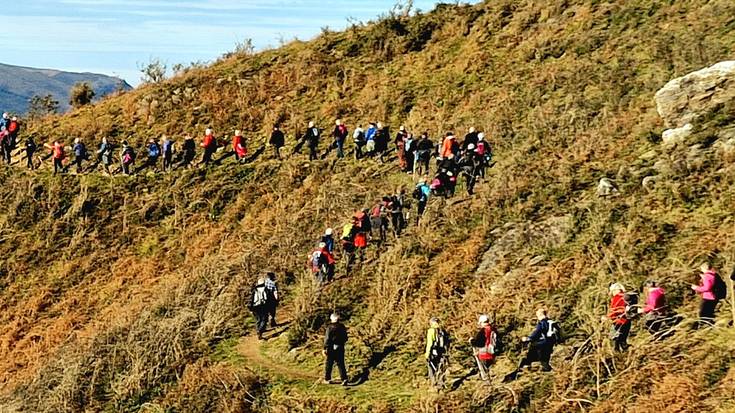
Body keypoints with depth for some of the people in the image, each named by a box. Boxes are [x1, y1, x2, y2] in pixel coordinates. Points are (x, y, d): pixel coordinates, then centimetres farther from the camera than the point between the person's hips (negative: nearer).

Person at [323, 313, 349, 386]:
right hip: (340, 348, 4)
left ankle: (327, 379, 19)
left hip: (331, 348, -4)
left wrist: (325, 348, -12)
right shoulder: (342, 327, 2)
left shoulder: (330, 328, -13)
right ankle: (344, 378, -6)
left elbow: (327, 339, -15)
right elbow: (345, 338, 10)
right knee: (341, 364, 7)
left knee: (329, 364, 10)